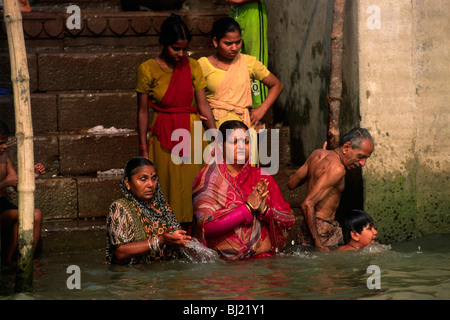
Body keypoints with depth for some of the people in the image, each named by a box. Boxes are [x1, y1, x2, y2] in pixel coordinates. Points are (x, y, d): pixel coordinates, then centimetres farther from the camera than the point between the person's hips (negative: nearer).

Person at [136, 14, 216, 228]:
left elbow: (203, 104, 2)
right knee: (168, 193, -1)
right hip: (163, 137, -2)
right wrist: (143, 148, -2)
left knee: (191, 190, 1)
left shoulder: (192, 66, 3)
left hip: (192, 134, 2)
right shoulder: (148, 69, -4)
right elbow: (142, 112, 0)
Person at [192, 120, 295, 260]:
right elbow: (207, 226, -12)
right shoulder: (208, 179, 1)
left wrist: (264, 210, -8)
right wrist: (248, 207, -12)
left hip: (262, 256, 3)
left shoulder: (263, 178, 12)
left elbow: (288, 222, 11)